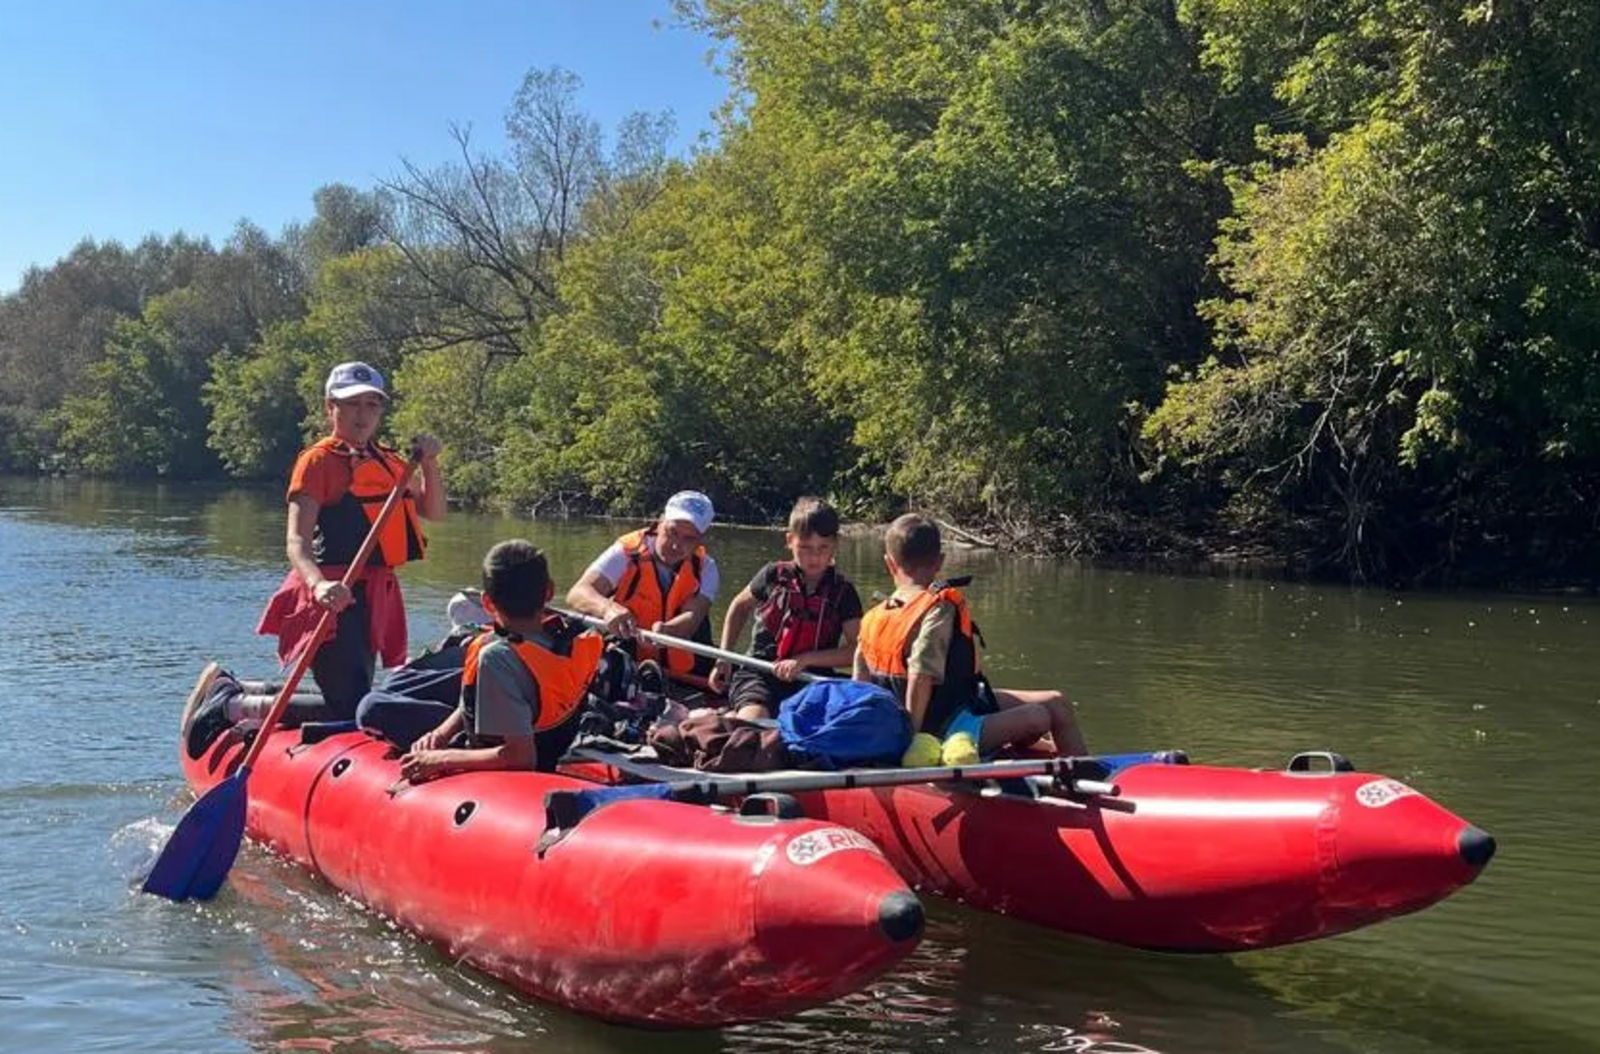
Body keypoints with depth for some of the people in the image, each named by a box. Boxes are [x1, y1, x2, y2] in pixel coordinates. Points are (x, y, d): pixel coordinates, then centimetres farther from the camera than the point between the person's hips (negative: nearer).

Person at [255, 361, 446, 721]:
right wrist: (319, 585, -36)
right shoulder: (318, 461, -8)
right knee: (349, 708, -16)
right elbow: (296, 541, -18)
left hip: (374, 596, 8)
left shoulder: (387, 461, 15)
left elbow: (433, 512, 17)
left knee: (356, 701, 14)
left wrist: (429, 464, 1)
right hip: (335, 597, -8)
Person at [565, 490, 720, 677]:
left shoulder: (704, 569, -2)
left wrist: (665, 632, -43)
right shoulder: (627, 553, -9)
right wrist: (608, 608, -44)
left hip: (679, 674, 1)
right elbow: (578, 593, -21)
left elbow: (691, 618, -19)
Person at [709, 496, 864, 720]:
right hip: (760, 675, -1)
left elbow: (855, 650, -5)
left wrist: (804, 660, -16)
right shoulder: (775, 575, 5)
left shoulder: (842, 591, 3)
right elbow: (740, 606, 23)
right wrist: (724, 658, 16)